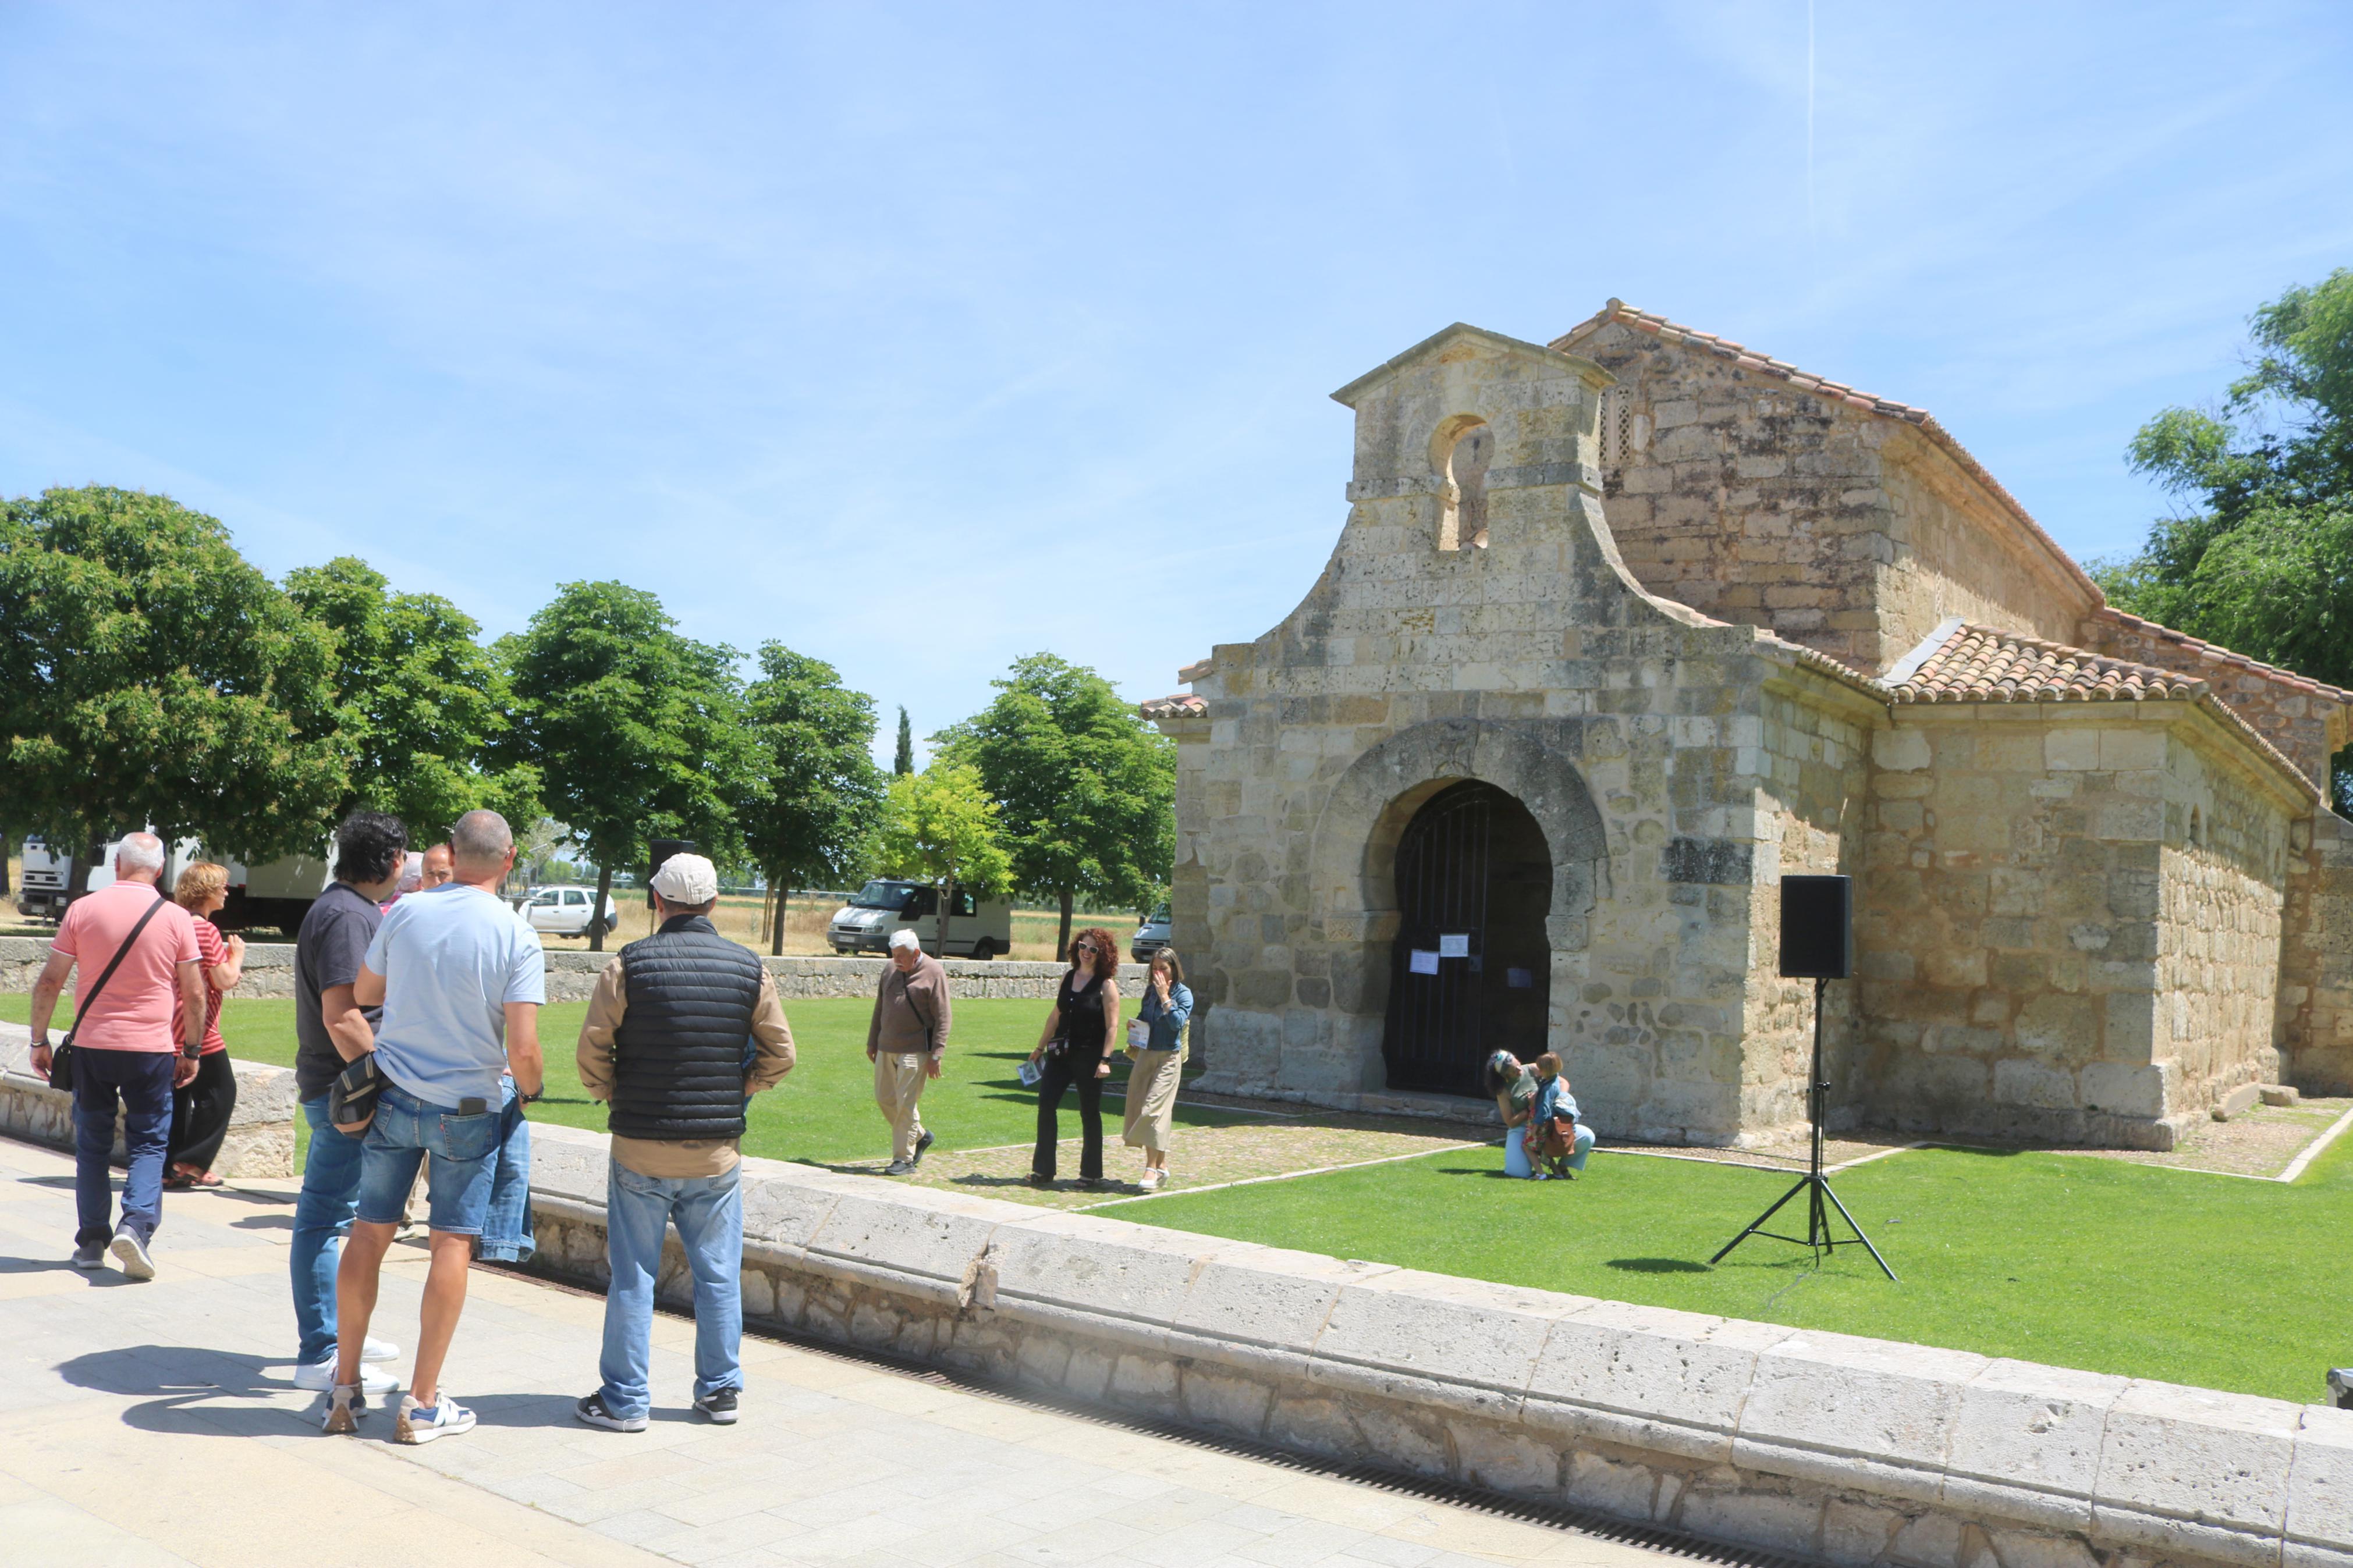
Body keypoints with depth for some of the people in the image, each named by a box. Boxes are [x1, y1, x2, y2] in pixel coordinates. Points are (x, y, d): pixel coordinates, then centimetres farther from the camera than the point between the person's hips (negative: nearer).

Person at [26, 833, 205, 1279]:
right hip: (152, 1048, -1)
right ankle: (136, 1224, -13)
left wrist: (39, 1040, 10)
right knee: (148, 1143, 7)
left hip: (92, 1045, 1)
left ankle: (92, 1242, 16)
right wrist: (191, 1051, 11)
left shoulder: (82, 909, -1)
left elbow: (49, 982, 0)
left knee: (92, 1144, 13)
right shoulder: (176, 918, -2)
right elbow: (194, 995, 1)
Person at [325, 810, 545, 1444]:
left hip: (393, 1098, 3)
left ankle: (344, 1390, 20)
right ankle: (421, 1403, 10)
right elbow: (521, 1047, -17)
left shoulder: (404, 913, -3)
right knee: (451, 1243, 5)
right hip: (467, 1108, -3)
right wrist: (531, 1089, 4)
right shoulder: (517, 936, -13)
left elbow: (363, 993, 12)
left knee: (370, 1233, 12)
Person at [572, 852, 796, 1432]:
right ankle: (720, 1391, 17)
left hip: (641, 1149, -1)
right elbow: (779, 1054, 2)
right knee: (718, 1274, 10)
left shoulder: (630, 964, -6)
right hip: (717, 1151, 2)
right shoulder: (748, 967, 0)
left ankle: (624, 1399, 12)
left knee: (632, 1275, 6)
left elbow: (592, 1050, -7)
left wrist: (618, 1098, 9)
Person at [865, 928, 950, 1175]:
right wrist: (872, 1042, 19)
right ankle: (921, 1135, 29)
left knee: (906, 1104, -7)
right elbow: (879, 1008, 20)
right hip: (887, 1048, 7)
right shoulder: (891, 970, 10)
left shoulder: (933, 973, -9)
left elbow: (943, 1017, -11)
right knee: (884, 1098, 10)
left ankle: (904, 1160, 1)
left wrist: (936, 1055, -14)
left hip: (915, 1050, -7)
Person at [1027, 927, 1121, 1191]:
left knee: (1090, 1114, 2)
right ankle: (1043, 1170, 9)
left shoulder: (1107, 985, -7)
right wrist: (1040, 1047, 18)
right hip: (1061, 1053, 6)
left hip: (1089, 1056, -6)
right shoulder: (1068, 978, 10)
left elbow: (1112, 1026, -11)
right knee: (1046, 1104, 0)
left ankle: (1091, 1174, 13)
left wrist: (1105, 1060, -18)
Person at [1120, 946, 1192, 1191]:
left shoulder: (1183, 994, -5)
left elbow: (1177, 1022, -19)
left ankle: (1152, 1168, -13)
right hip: (1146, 1055, 6)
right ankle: (1161, 1165, 13)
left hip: (1168, 1058, -6)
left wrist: (1165, 996, -17)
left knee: (1154, 1109, -15)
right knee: (1141, 1108, 4)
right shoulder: (1150, 992, 12)